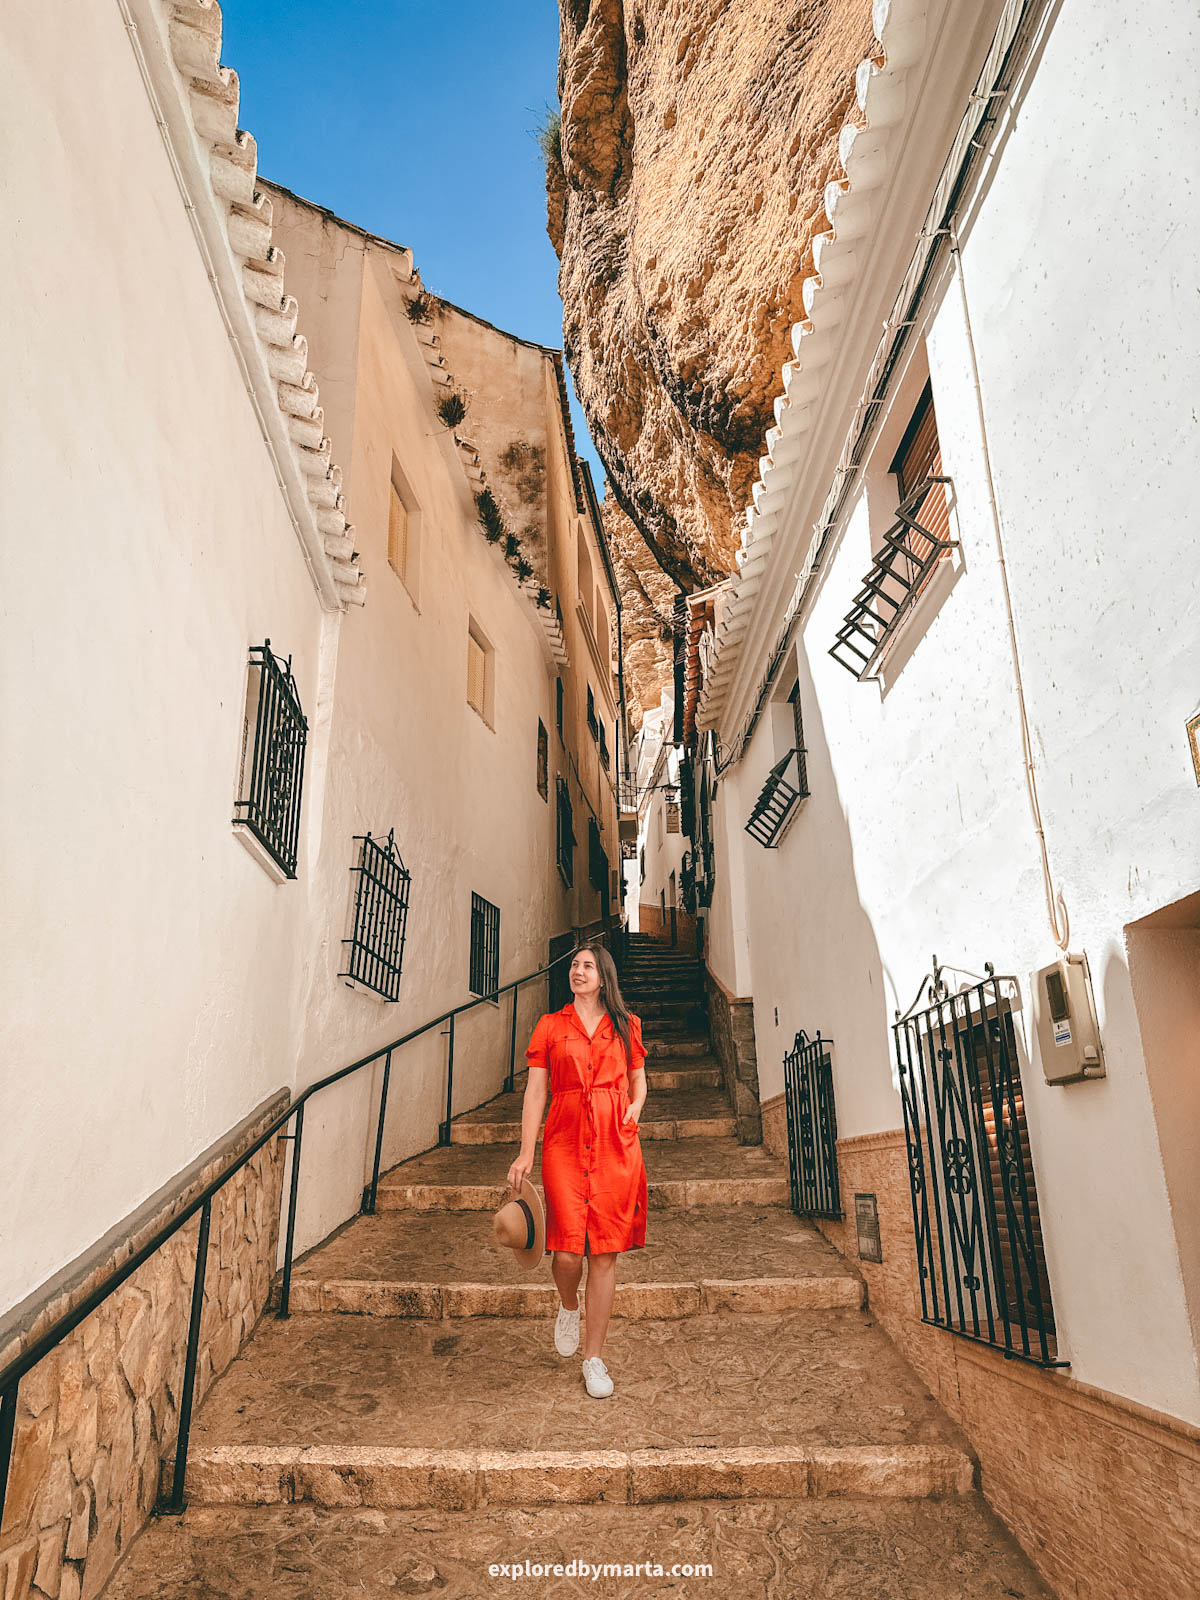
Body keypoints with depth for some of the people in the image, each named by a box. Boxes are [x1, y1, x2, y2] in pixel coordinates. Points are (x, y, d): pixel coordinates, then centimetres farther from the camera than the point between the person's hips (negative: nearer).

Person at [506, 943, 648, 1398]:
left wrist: (634, 1109, 0)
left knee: (605, 1253, 2)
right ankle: (567, 1306, 26)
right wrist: (526, 1154, -1)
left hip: (615, 1145, 1)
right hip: (565, 1143, -1)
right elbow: (535, 1091, 5)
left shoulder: (626, 1026, 12)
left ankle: (593, 1358, 17)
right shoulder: (550, 1025, 9)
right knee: (569, 1249, -9)